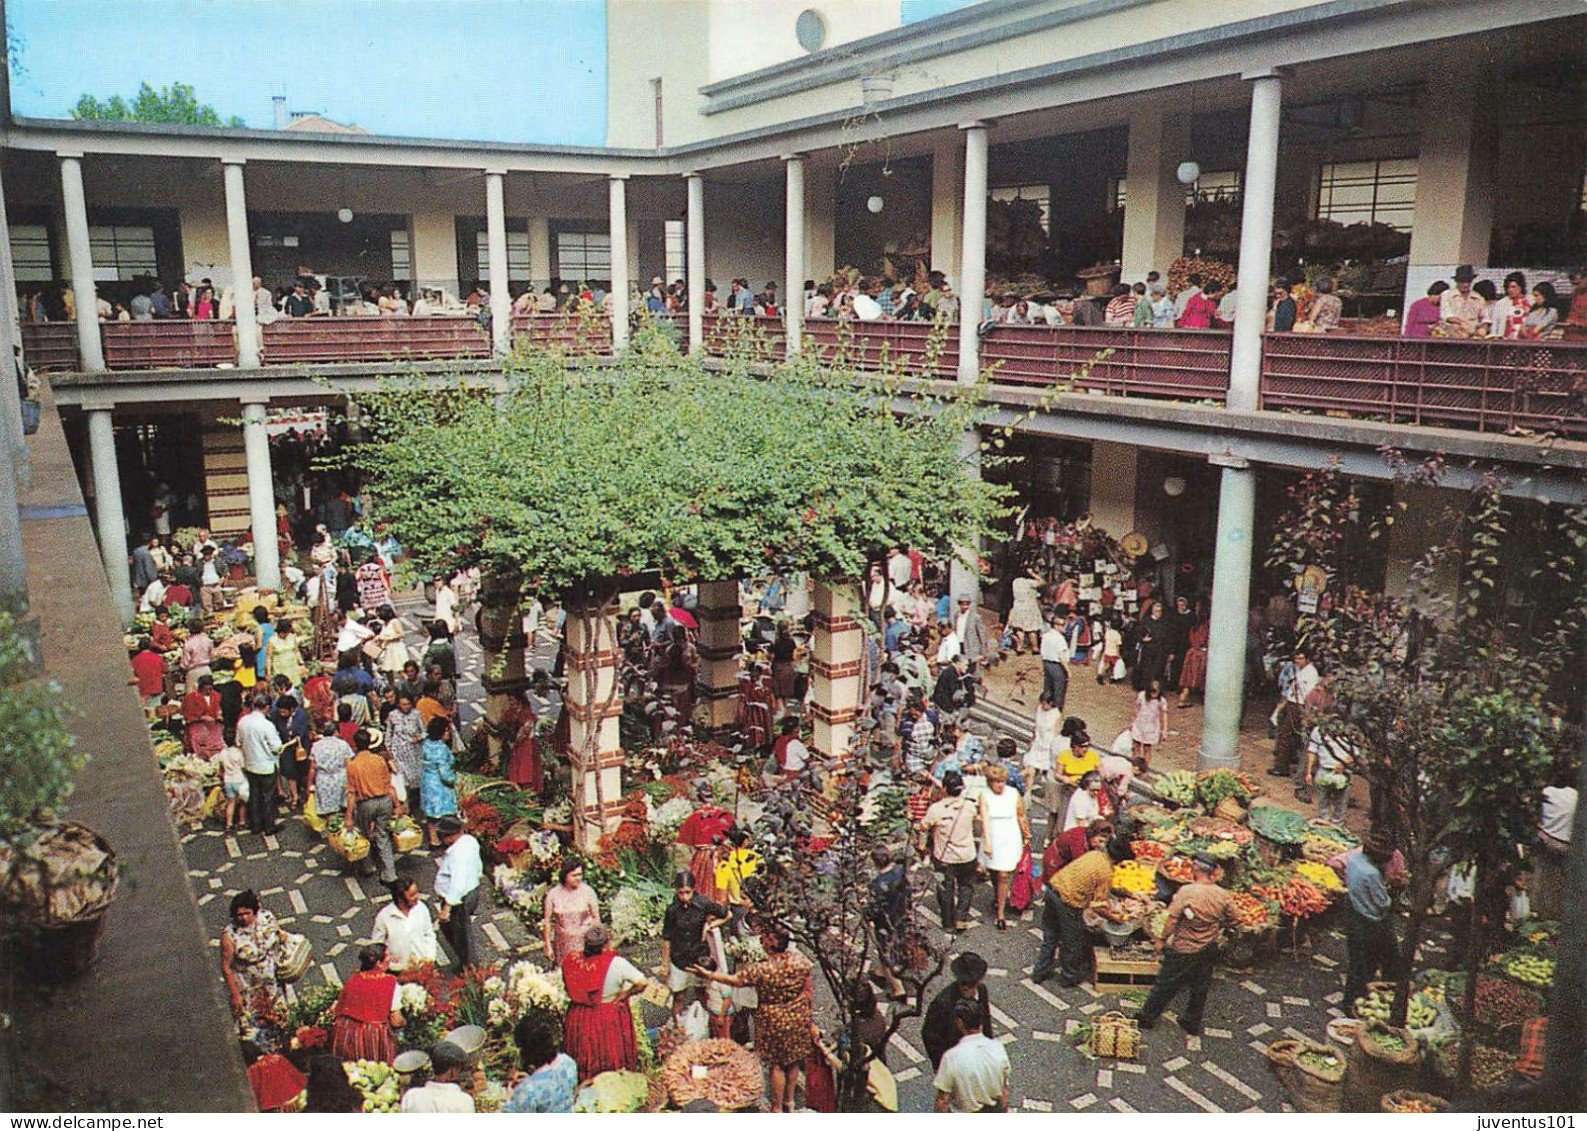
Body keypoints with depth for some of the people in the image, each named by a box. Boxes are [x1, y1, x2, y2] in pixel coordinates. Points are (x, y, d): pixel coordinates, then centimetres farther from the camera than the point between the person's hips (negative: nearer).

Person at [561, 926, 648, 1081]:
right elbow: (642, 983, -28)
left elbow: (568, 986, -1)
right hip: (610, 1018, -3)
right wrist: (624, 994, -12)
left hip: (579, 1015, 3)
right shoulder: (616, 963, -27)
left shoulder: (572, 959, -17)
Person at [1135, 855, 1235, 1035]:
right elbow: (1231, 921, 1)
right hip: (1208, 951, 4)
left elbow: (1173, 919, -21)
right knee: (1200, 989, 21)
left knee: (1165, 985, 12)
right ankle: (1192, 1023, 35)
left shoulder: (1186, 891, -23)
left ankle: (1147, 1018, 26)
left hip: (1182, 950, -4)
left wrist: (1162, 940, -8)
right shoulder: (1224, 896, -10)